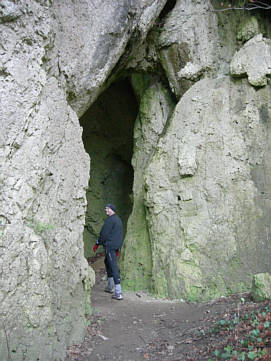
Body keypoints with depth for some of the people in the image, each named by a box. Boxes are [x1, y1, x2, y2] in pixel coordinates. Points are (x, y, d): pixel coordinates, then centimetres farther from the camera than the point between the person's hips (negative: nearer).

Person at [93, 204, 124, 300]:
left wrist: (97, 243, -1)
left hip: (110, 245, -10)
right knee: (107, 262, 26)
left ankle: (118, 293, -14)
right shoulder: (118, 219, 17)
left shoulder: (110, 220, -13)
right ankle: (110, 286, 33)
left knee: (113, 267, -11)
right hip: (116, 245, 10)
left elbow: (104, 233, -13)